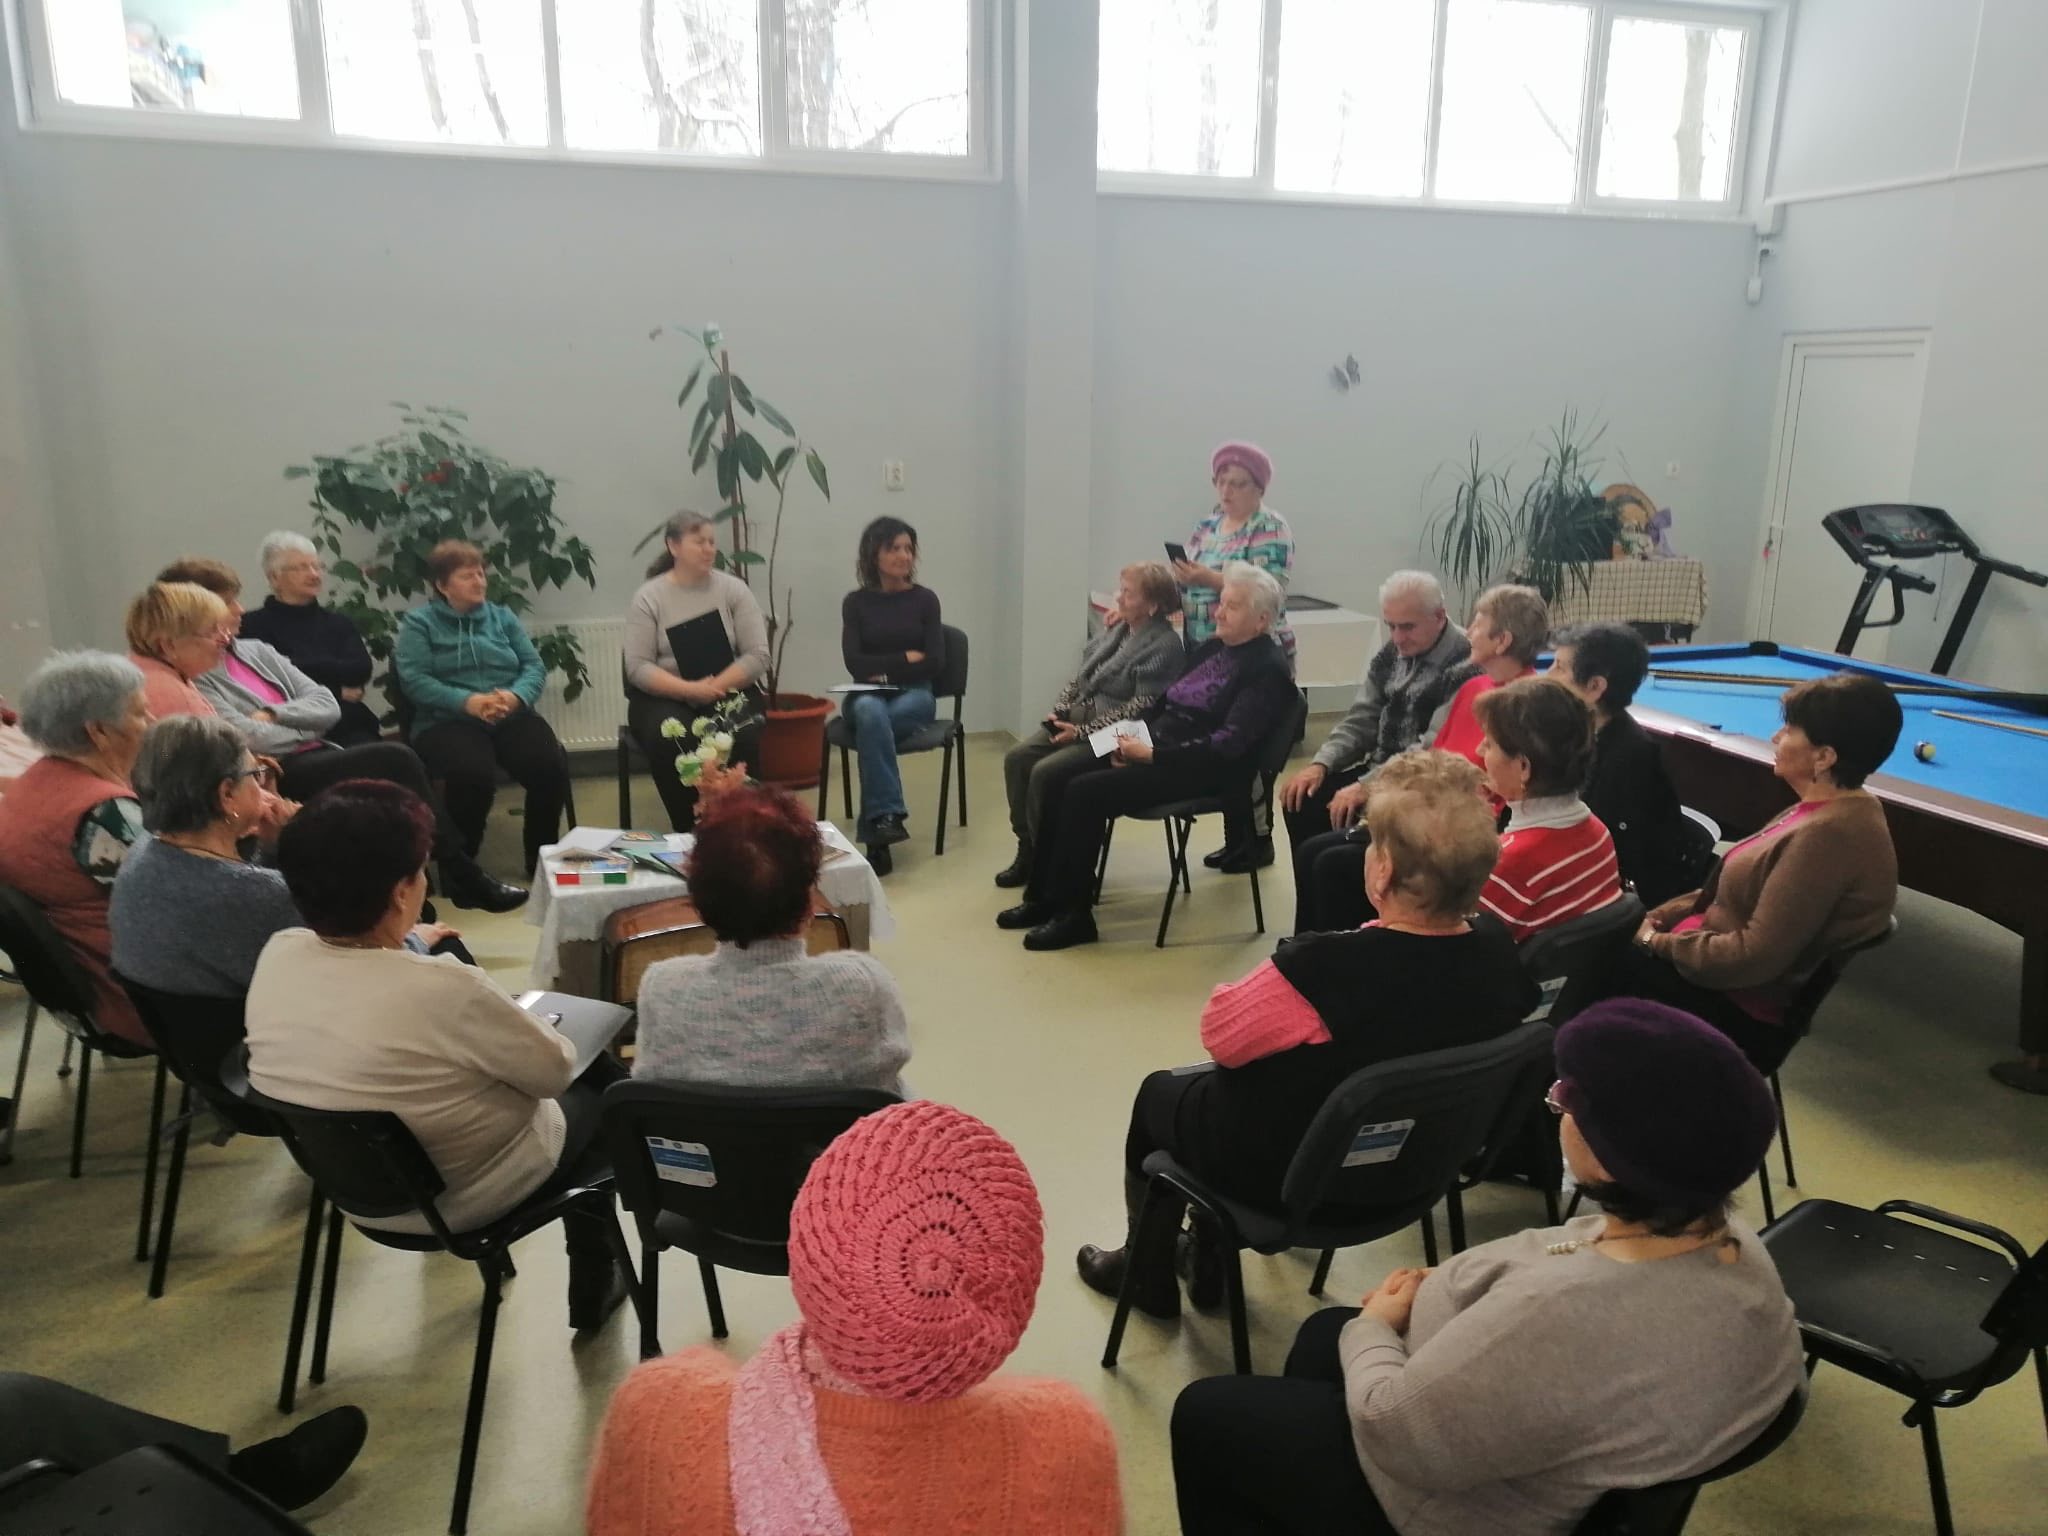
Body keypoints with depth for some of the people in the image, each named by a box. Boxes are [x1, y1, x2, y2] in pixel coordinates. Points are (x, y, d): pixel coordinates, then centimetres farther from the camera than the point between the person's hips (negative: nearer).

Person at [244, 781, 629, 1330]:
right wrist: (532, 1025, 1)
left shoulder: (276, 955, -16)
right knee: (599, 1085, 20)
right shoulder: (442, 990, -35)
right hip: (459, 1196, -7)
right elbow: (554, 1071, -18)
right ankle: (594, 1286, 35)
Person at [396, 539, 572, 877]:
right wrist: (467, 701, -21)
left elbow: (535, 666, 10)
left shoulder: (503, 616, 20)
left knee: (552, 765, -28)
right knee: (474, 774, -37)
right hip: (447, 721, -3)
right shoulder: (419, 622, 8)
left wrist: (516, 696, -13)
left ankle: (542, 859, -6)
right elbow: (414, 680, -6)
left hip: (510, 717, 4)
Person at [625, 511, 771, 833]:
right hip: (664, 697, -1)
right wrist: (691, 689, -21)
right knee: (669, 741, -33)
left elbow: (757, 656, -3)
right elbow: (638, 668, -7)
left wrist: (715, 688, -18)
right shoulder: (648, 597, 0)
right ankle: (690, 829, -16)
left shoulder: (734, 589, 3)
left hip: (729, 692, 1)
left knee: (745, 735, -31)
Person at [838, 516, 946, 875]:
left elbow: (935, 662, -4)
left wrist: (887, 672, -8)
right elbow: (855, 664, -5)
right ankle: (888, 815, -39)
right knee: (869, 711, -37)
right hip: (867, 697, 1)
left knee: (872, 723, -34)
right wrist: (906, 658, -7)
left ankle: (877, 821, -32)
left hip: (914, 697, 0)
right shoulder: (856, 602, 5)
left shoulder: (925, 599, 4)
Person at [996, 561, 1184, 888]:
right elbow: (1080, 675, 18)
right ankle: (1028, 849, 2)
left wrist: (1083, 732, -21)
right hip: (1077, 718, 9)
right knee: (1016, 758, -8)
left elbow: (1141, 706, -21)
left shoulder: (1163, 645, -14)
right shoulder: (1116, 628, 11)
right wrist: (1059, 710, 0)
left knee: (1045, 772, -24)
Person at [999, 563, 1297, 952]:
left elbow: (1227, 745, -21)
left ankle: (1073, 914, -13)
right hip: (1157, 750, 9)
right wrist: (1134, 738, 2)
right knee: (1059, 782, -7)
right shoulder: (1212, 648, 16)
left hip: (1204, 772, -9)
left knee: (1086, 791, -23)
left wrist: (1153, 754, -21)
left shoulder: (1267, 670, -11)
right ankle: (1044, 896, 0)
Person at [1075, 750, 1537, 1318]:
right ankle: (1207, 1268, 45)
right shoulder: (1501, 959, -19)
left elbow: (1219, 1033, -18)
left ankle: (1147, 1275, 42)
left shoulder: (1321, 969, -37)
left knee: (1157, 1094, 24)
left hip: (1286, 1172, -6)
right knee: (1210, 1087, 31)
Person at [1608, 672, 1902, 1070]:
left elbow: (1755, 958, -27)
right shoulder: (1835, 810, 5)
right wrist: (1662, 915, 3)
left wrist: (1658, 943, -16)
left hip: (1741, 1012, -9)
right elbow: (1738, 892, 14)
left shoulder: (1828, 835, -27)